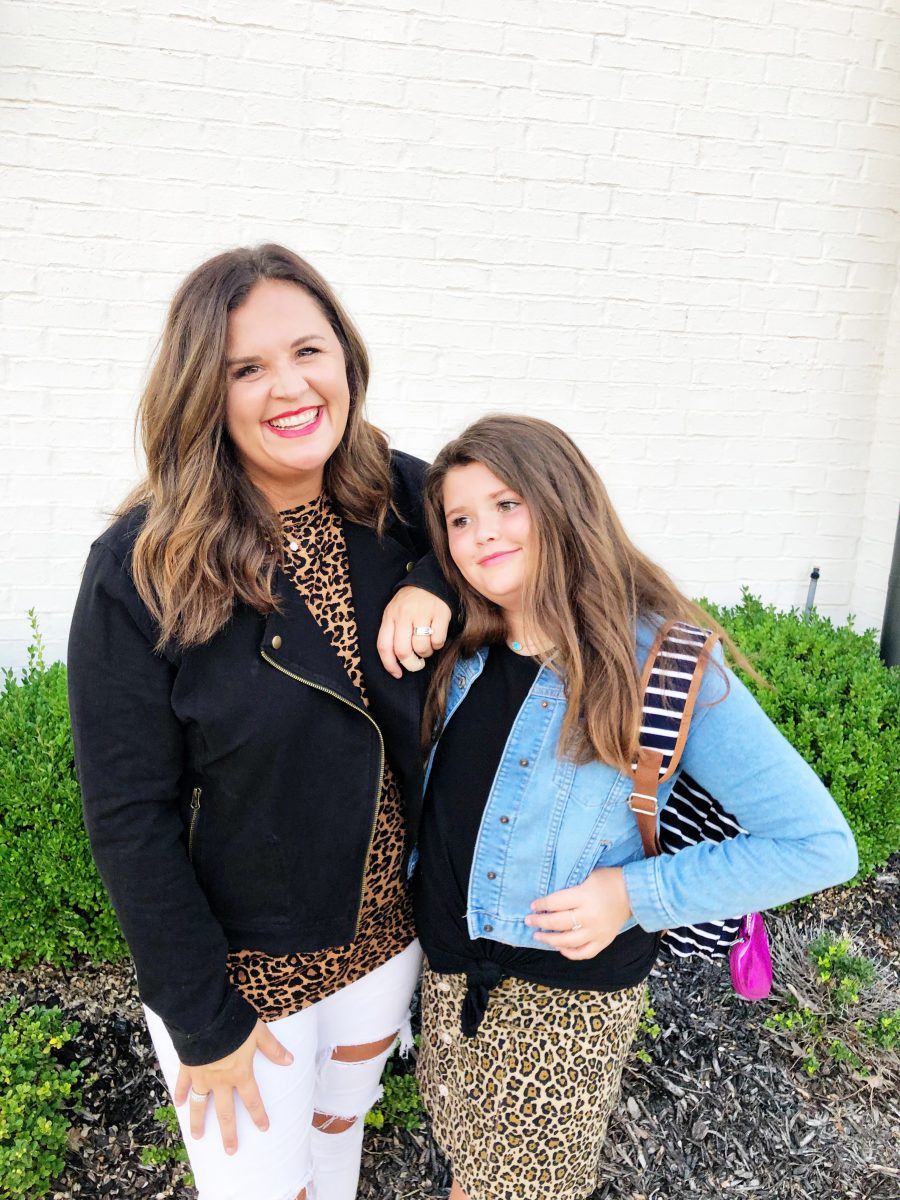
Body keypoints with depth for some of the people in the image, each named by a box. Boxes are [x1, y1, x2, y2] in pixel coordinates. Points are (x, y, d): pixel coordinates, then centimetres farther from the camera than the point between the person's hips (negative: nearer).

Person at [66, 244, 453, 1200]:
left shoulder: (402, 498, -12)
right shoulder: (142, 568, -23)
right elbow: (129, 816, -18)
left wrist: (434, 587, -16)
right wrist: (204, 1020, -13)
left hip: (387, 927, 4)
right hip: (240, 963, -3)